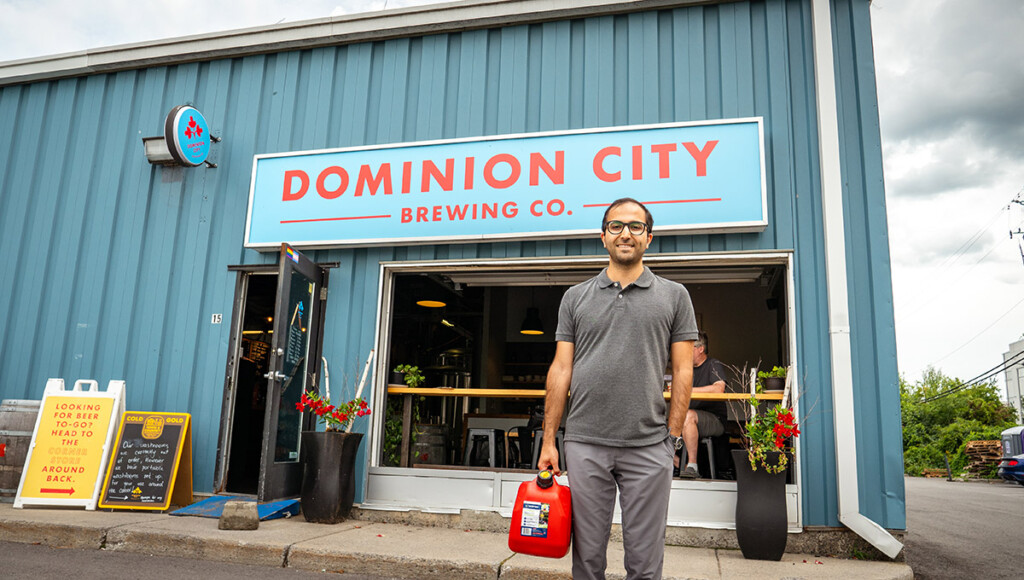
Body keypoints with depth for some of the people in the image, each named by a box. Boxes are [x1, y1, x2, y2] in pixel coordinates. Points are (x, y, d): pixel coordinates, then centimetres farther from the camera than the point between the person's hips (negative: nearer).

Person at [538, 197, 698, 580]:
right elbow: (561, 369, 6)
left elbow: (683, 371, 4)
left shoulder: (673, 295, 6)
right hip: (584, 445, 1)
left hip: (649, 447, -1)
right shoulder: (576, 297, 9)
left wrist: (673, 435, -2)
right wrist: (548, 439, 3)